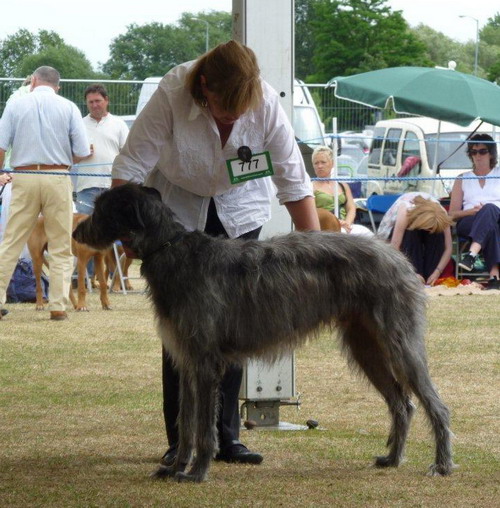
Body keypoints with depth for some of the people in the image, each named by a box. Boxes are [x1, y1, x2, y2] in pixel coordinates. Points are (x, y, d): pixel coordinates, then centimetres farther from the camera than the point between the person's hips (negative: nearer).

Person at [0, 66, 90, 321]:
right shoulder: (68, 108, 2)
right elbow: (82, 152, -1)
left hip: (24, 178, 1)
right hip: (58, 179, 0)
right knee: (61, 247, 6)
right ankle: (58, 305, 2)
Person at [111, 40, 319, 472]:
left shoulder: (266, 104, -25)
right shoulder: (171, 96, -30)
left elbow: (294, 181, -19)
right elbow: (132, 166, -23)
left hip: (241, 213, 1)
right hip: (177, 210, -1)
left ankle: (227, 437, 5)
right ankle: (181, 441, 0)